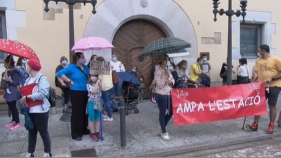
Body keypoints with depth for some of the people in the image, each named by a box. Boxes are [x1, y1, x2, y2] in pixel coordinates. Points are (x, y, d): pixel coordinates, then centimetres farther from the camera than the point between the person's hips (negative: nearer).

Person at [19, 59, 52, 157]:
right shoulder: (28, 79, 13)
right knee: (31, 132, 18)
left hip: (40, 111, -7)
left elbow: (43, 93, -26)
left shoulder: (42, 78, -13)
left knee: (43, 133, 6)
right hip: (30, 110, 8)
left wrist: (26, 97, -22)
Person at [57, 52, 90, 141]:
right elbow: (59, 73, -17)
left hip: (85, 92, 7)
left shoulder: (85, 67, 11)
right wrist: (70, 81, -18)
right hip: (76, 93, -7)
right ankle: (76, 134, 6)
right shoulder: (72, 67, -10)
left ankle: (84, 130, 30)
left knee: (85, 112, 15)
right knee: (77, 113, -3)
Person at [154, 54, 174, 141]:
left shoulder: (167, 70, 11)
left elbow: (173, 80, 14)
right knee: (162, 113, 1)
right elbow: (160, 85, -19)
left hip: (168, 94, 8)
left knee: (170, 112, 13)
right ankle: (163, 133, 15)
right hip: (161, 95, -8)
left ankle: (163, 128, 32)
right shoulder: (157, 72, -13)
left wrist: (171, 82, -7)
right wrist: (165, 77, -21)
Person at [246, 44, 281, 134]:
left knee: (272, 106, 4)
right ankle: (255, 124, 14)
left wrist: (272, 78, -19)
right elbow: (256, 72, 2)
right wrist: (252, 82, -11)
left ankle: (271, 126, 18)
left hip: (274, 86, -4)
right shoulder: (258, 60, 6)